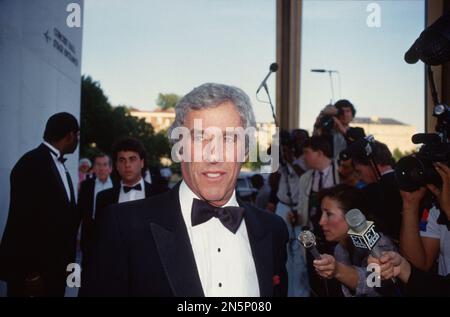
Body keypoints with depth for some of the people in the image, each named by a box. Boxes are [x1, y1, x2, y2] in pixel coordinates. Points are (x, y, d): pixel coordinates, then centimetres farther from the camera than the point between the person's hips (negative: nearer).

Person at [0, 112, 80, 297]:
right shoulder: (32, 164, -14)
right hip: (33, 269, -8)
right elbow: (24, 219, -18)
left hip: (55, 268, 8)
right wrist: (31, 272, -19)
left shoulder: (58, 164, 12)